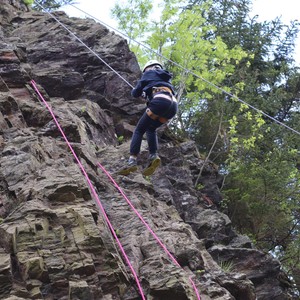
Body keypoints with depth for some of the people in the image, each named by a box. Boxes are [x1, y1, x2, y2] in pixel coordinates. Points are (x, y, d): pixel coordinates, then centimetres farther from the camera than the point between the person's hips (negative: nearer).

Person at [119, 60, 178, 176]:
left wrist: (134, 91, 45)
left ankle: (132, 161, -13)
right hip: (173, 105, 6)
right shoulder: (165, 78, 37)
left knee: (139, 130, 2)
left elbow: (135, 93, 21)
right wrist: (148, 94, 48)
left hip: (160, 101, -6)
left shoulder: (149, 73, 21)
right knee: (150, 128, 23)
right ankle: (153, 156, 1)